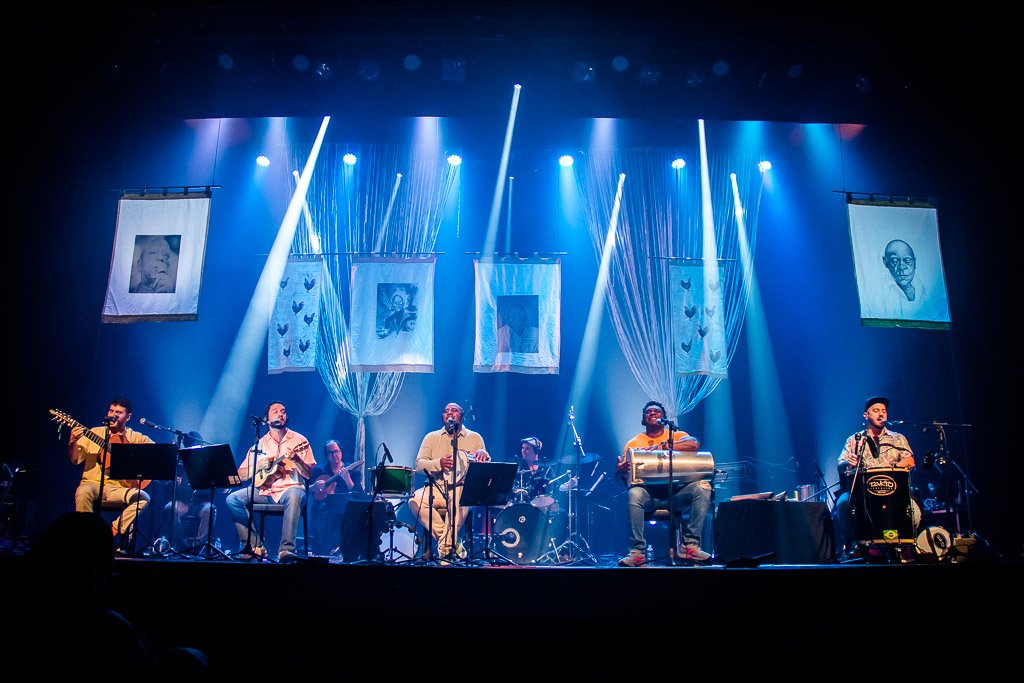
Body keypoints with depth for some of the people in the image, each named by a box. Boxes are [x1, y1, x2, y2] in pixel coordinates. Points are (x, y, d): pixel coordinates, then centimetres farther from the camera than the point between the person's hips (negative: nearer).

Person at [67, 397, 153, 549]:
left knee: (143, 497, -26)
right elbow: (75, 460, 3)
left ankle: (112, 531, -18)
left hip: (119, 486, 0)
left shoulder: (137, 438, 9)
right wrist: (73, 442, -16)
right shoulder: (94, 433, 9)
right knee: (83, 492, -34)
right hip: (94, 483, 0)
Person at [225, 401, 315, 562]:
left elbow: (309, 474, -2)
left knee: (294, 496, -38)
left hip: (289, 489, -3)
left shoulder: (299, 440, 5)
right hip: (263, 491, 4)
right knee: (232, 499, -18)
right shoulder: (259, 443, 12)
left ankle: (286, 549, -37)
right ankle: (255, 545, -13)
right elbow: (241, 475, 10)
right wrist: (258, 465, -7)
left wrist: (295, 458, -19)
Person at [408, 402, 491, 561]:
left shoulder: (474, 438, 13)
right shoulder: (431, 437, 15)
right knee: (415, 500, -28)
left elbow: (485, 465, 4)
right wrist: (438, 463, -16)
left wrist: (483, 454, -21)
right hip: (436, 487, 2)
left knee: (458, 500, -37)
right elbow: (419, 464, 4)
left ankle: (445, 548, -20)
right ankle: (453, 543, -18)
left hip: (464, 489, -2)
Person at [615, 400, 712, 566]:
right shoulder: (633, 443, 10)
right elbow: (621, 474, 4)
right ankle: (637, 552, -28)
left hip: (675, 492, 1)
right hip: (648, 494, -1)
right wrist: (620, 470, -22)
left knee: (703, 486, -25)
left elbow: (694, 444, -13)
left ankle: (689, 545, -21)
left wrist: (662, 446, -19)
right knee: (634, 493, -34)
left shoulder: (676, 435, 10)